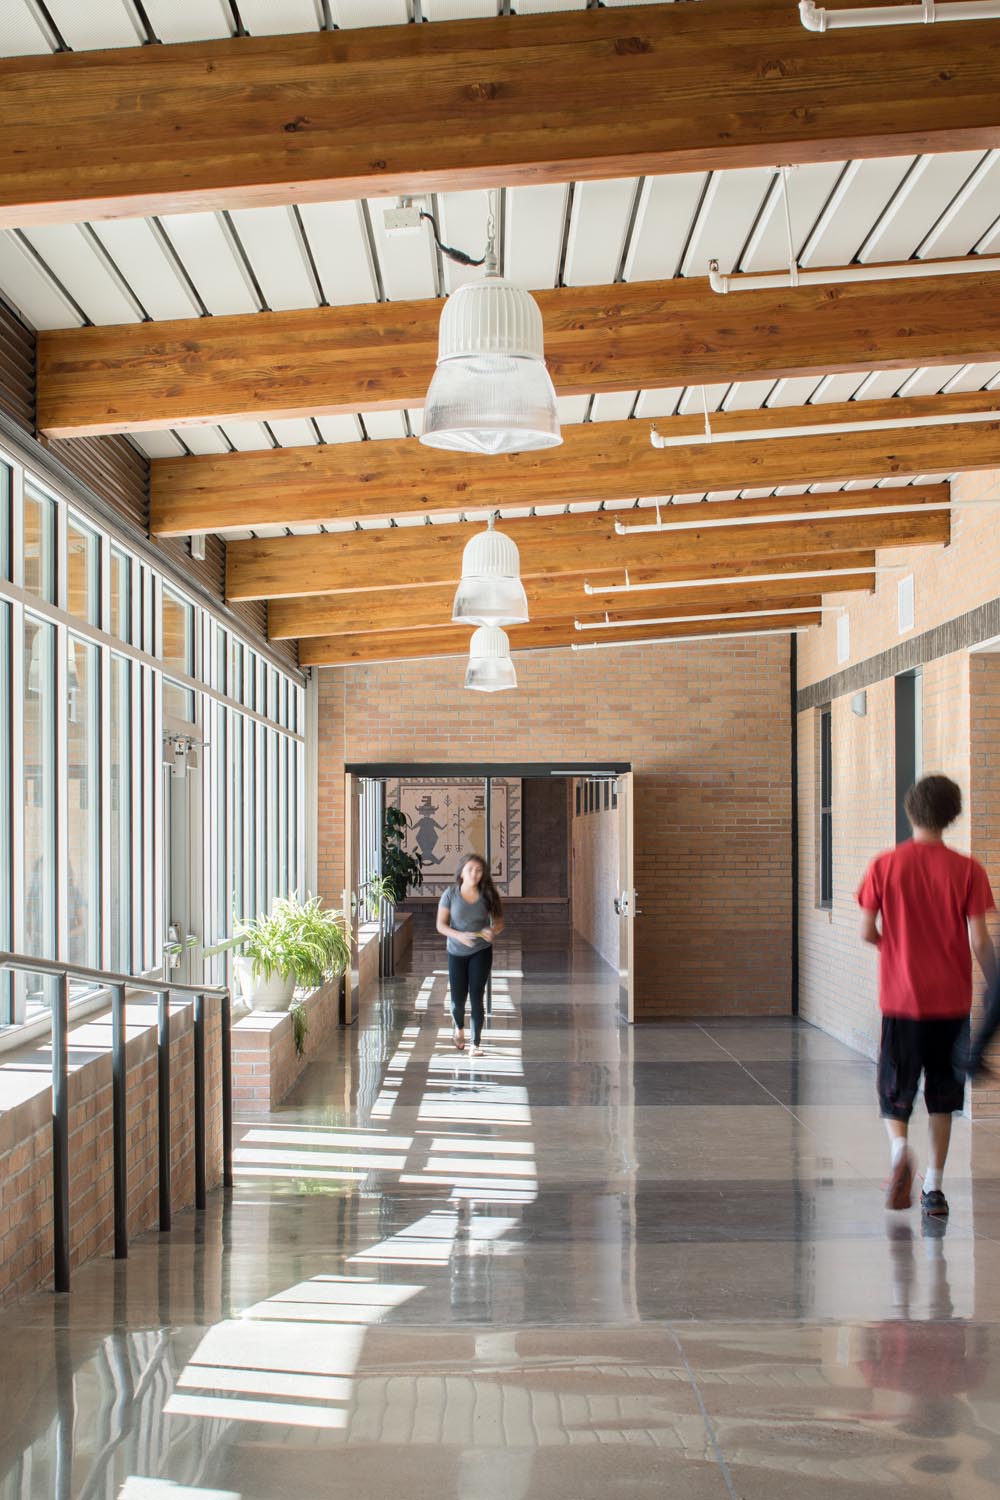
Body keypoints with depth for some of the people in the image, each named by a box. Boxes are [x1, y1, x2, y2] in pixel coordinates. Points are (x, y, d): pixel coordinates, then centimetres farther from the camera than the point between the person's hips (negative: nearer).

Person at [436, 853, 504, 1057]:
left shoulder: (487, 895, -7)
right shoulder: (450, 894, -9)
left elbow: (499, 922, 1)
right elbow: (441, 925, -7)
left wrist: (492, 931, -22)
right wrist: (459, 935, -25)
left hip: (481, 952, 0)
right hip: (456, 953, 0)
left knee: (476, 996, -9)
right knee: (458, 999, 7)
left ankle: (476, 1043, 0)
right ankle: (459, 1028, 40)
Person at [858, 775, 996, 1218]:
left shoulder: (886, 865, -3)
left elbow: (867, 931, -2)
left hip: (900, 998, 0)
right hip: (951, 999, 0)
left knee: (895, 1090, 10)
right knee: (942, 1097, 12)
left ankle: (899, 1147, -18)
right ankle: (934, 1188, 11)